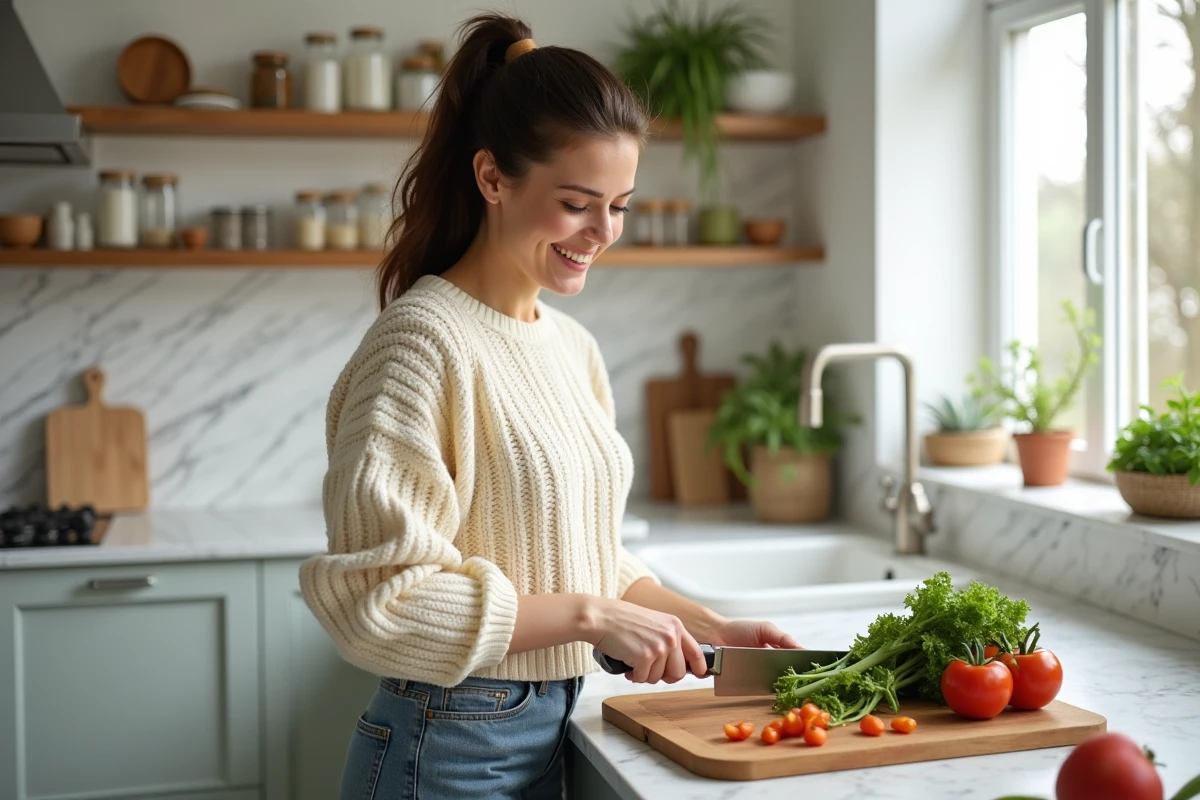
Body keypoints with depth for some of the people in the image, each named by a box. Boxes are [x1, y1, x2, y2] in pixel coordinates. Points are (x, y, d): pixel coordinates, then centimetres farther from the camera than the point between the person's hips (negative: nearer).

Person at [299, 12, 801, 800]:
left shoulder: (575, 348, 4)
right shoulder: (424, 342, -18)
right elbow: (382, 601, -22)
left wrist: (708, 627, 0)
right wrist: (590, 616, -20)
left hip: (550, 732, 7)